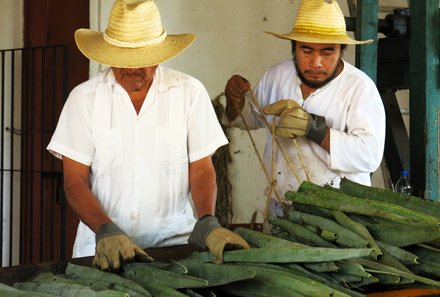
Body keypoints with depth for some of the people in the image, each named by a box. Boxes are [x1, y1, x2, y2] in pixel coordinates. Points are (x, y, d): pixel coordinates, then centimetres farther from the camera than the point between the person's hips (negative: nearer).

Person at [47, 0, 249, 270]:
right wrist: (106, 231, -16)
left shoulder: (190, 92, 1)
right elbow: (75, 180, -1)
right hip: (104, 246, 1)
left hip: (173, 239, 0)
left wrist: (207, 223, -14)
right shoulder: (85, 97, 1)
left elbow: (201, 169, 4)